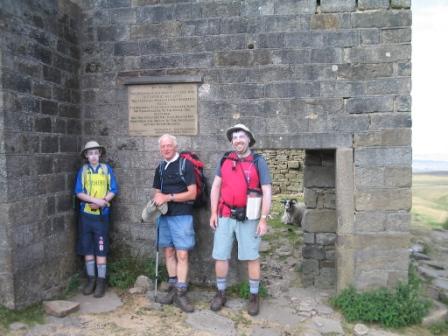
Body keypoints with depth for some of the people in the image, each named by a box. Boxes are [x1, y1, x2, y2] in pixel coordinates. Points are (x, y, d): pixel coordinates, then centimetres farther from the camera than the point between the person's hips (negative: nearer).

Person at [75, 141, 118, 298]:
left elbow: (113, 190, 1)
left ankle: (101, 281, 9)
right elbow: (79, 192, -3)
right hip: (86, 214, 2)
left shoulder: (107, 169, 2)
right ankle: (91, 279, 21)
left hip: (102, 214, -2)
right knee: (87, 249, 8)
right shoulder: (83, 170, 4)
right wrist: (95, 200, -17)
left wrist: (103, 201, -17)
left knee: (101, 250, 1)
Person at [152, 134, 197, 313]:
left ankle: (181, 293, 2)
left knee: (182, 254, -6)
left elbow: (192, 193, -11)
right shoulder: (160, 168, 13)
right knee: (168, 252, 10)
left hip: (182, 215, -6)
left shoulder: (186, 164, -6)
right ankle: (172, 288, 21)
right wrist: (158, 198, -4)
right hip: (164, 216, 6)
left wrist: (169, 197, -16)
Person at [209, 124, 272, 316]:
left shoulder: (258, 162, -4)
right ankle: (220, 293, 27)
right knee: (220, 256, 9)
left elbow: (267, 192, -6)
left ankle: (254, 296, 22)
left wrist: (263, 219, -11)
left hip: (248, 218, -3)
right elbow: (215, 187, 8)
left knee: (252, 257, 6)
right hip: (225, 216, 3)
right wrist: (213, 213, 3)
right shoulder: (224, 160, 5)